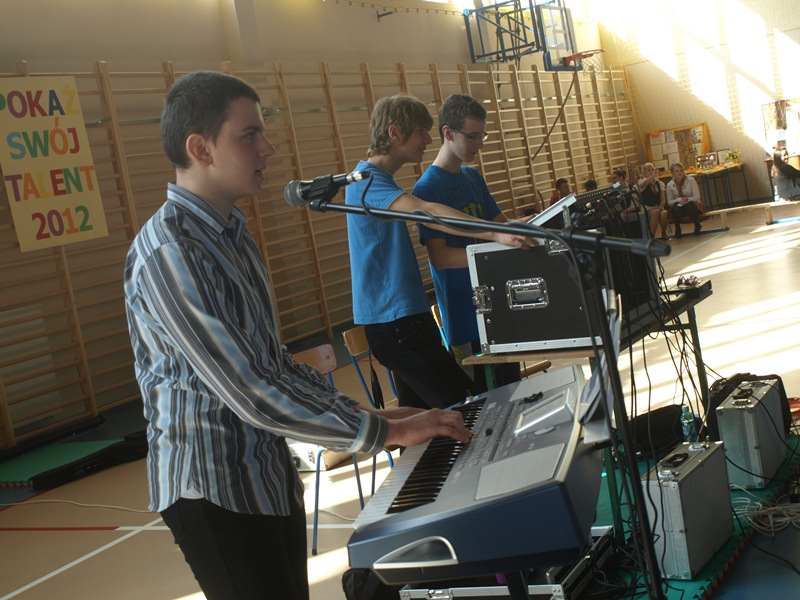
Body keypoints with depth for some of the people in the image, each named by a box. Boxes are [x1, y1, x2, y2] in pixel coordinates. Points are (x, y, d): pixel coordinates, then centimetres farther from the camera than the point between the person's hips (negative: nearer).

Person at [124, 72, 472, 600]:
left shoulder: (231, 234, 10)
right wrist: (384, 432, -21)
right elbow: (250, 394, -26)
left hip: (270, 474, 9)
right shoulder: (167, 253, -22)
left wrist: (365, 414, 7)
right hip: (213, 491, -9)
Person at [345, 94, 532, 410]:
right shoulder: (367, 180, -17)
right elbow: (427, 212, -34)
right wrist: (495, 234, -44)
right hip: (394, 321, -11)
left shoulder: (378, 178, 17)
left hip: (403, 315, 11)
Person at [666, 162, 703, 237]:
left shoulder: (690, 180, -7)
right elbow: (669, 201, -2)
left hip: (691, 203, -1)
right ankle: (677, 229, -12)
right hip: (679, 206, 1)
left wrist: (687, 199, -25)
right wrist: (679, 200, -21)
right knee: (676, 208, -35)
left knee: (689, 207, -37)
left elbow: (697, 196, -8)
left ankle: (697, 226, -7)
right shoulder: (670, 185, -2)